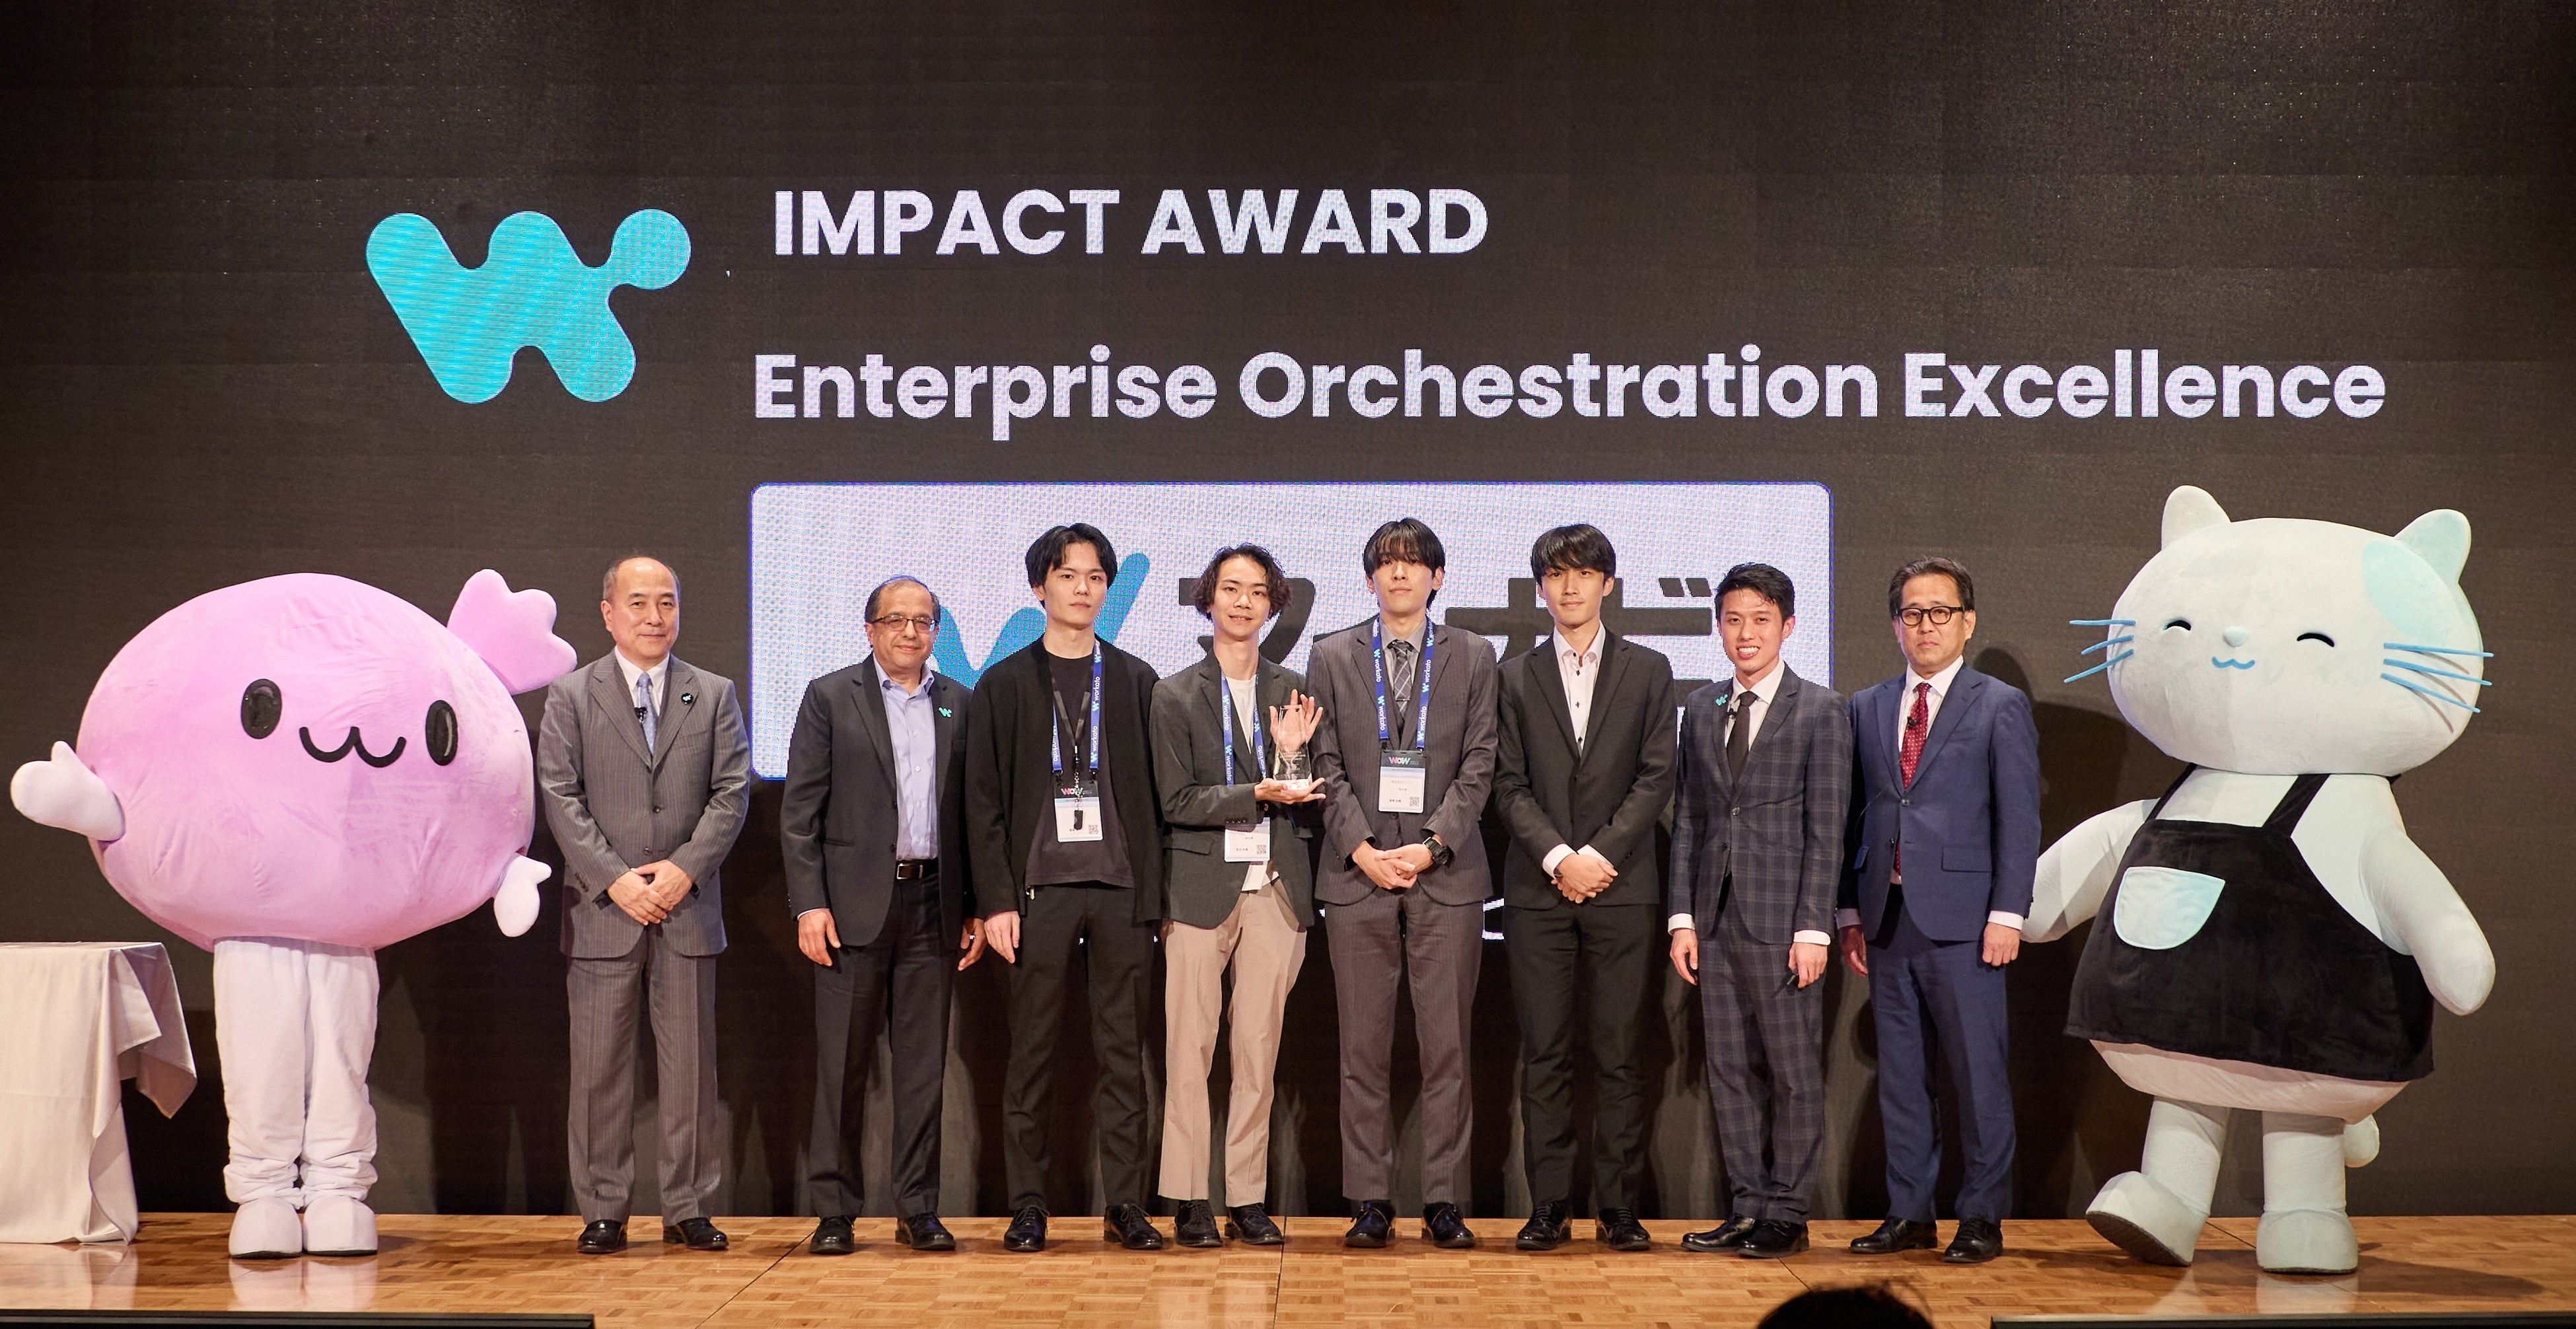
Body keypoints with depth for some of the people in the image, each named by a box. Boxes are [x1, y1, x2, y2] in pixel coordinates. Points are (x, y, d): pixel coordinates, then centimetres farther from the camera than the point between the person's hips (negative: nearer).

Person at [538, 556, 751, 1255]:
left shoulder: (714, 695, 10)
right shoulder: (570, 695, 5)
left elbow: (732, 791, 3)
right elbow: (559, 797, -2)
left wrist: (685, 869, -10)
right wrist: (614, 879, -11)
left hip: (688, 907, 1)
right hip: (603, 908, -1)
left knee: (690, 1061, 3)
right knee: (599, 1065, 1)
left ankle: (688, 1209, 10)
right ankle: (603, 1211, 8)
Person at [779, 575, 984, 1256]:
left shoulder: (960, 704, 12)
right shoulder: (830, 697, 3)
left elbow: (973, 811, 12)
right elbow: (799, 811, -1)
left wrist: (976, 909, 6)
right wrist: (809, 904, -9)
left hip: (933, 902, 3)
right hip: (856, 903, -3)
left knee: (924, 1062, 5)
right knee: (841, 1062, -1)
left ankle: (918, 1210, 11)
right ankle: (833, 1211, 5)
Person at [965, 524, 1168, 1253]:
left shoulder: (1137, 682, 10)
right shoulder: (1003, 685, 6)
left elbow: (1156, 795, 9)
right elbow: (984, 802, 2)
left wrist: (1157, 890, 1)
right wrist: (996, 899, -6)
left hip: (1122, 888, 1)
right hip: (1040, 886, -1)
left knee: (1123, 1049, 2)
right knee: (1032, 1051, 1)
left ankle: (1125, 1204, 7)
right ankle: (1027, 1206, 7)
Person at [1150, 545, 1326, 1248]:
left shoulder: (1294, 692, 11)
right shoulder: (1176, 695, 3)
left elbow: (1310, 804, 9)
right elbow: (1177, 801, -4)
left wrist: (1293, 755, -9)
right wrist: (1257, 795, -15)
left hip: (1277, 888, 2)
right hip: (1202, 886, -2)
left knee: (1260, 1050, 3)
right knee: (1190, 1048, -3)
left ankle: (1247, 1200, 9)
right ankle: (1189, 1201, 3)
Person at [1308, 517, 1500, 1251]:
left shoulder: (1473, 657, 8)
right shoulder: (1333, 656, 10)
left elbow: (1477, 766, 2)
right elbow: (1328, 765, 5)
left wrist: (1429, 846, -10)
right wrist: (1363, 850, -7)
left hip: (1446, 875, 0)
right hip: (1357, 874, 0)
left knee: (1447, 1046, -1)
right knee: (1364, 1049, 1)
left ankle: (1444, 1203, 4)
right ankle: (1369, 1202, 6)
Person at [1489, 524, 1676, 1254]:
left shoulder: (1648, 670, 9)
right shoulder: (1517, 676, 11)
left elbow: (1656, 777, 1)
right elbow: (1509, 786, 5)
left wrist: (1601, 852, -10)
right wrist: (1558, 858, -9)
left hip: (1620, 885, -1)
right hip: (1537, 889, 1)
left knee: (1620, 1055, -1)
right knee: (1544, 1055, 1)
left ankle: (1618, 1207, 4)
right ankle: (1549, 1207, 4)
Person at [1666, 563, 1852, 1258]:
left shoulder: (1821, 710, -2)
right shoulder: (1701, 708, 13)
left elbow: (1826, 829, -5)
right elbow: (1687, 820, 13)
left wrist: (1814, 927, -11)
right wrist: (1683, 917, 5)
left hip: (1782, 918, -5)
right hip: (1717, 918, 5)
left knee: (1794, 1071, -1)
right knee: (1730, 1070, 7)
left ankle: (1786, 1215, 6)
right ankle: (1747, 1208, 14)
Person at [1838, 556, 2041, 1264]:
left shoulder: (2001, 707, 2)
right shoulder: (1868, 709, 15)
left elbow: (2019, 820, -3)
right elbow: (1856, 815, 14)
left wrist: (2007, 915, -11)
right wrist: (1850, 911, 8)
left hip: (1961, 917, -4)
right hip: (1887, 919, 5)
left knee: (1978, 1072, -2)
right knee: (1899, 1074, 9)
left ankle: (1982, 1218, 5)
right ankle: (1908, 1213, 15)